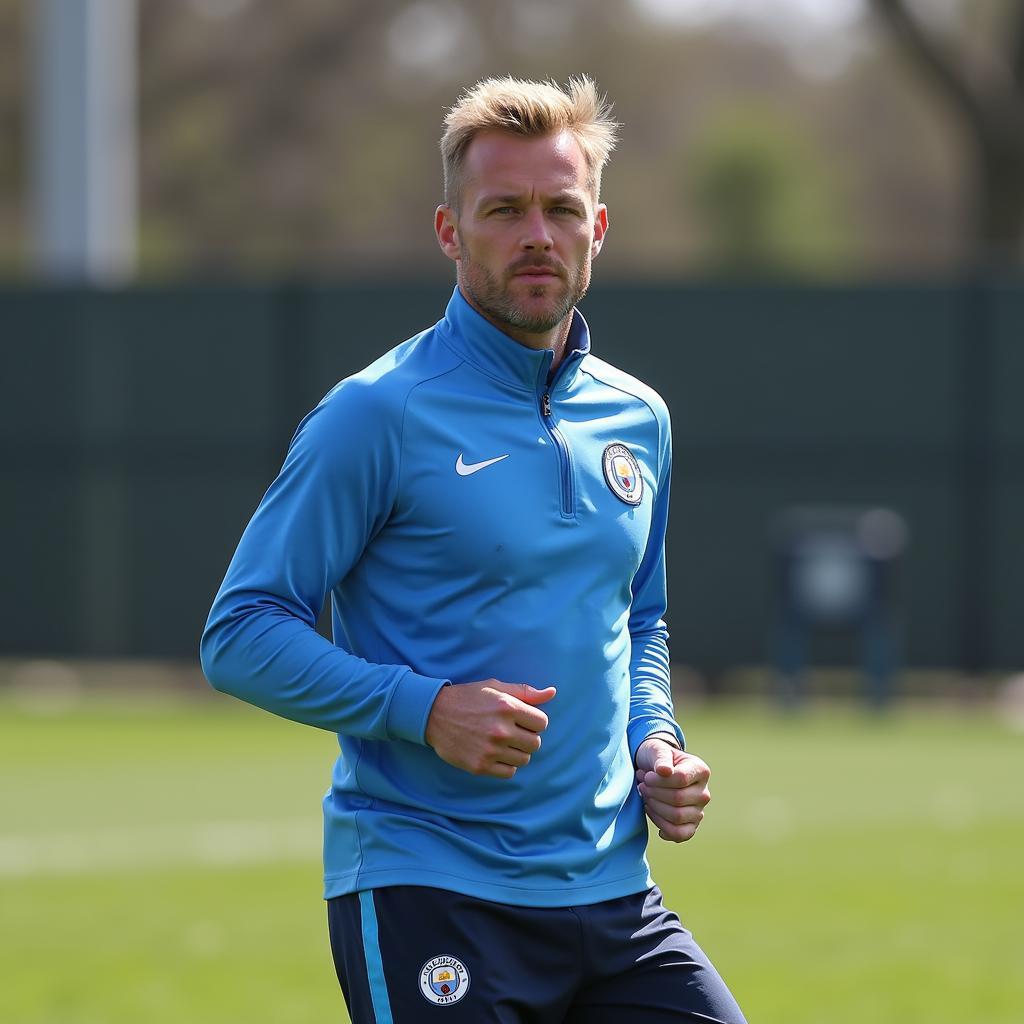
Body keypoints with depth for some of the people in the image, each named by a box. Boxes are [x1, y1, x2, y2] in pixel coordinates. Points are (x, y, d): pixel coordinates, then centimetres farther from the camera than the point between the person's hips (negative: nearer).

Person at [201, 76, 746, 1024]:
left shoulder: (638, 419, 12)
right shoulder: (380, 414, -7)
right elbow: (240, 635, -8)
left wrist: (654, 745, 8)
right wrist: (424, 707, -20)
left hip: (611, 892, 6)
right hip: (425, 898, -6)